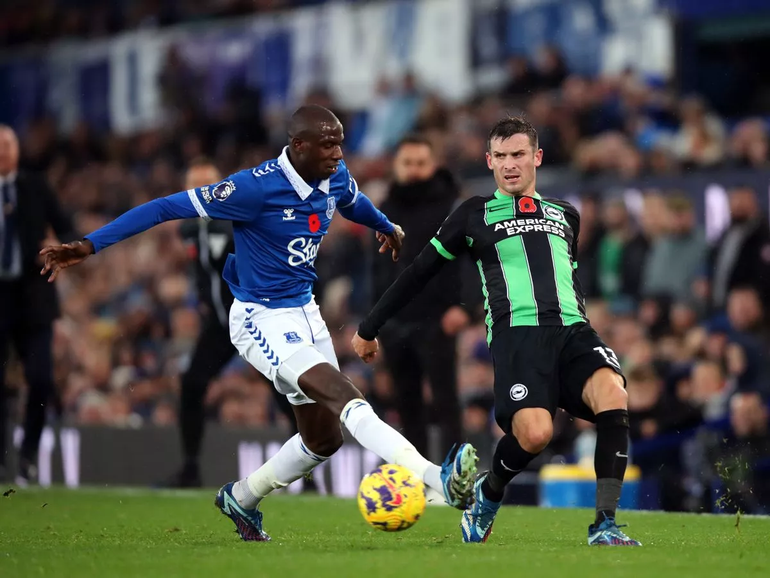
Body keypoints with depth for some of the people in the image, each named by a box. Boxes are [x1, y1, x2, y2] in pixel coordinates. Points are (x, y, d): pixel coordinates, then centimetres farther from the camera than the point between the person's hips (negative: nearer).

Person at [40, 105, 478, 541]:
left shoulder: (336, 178, -2)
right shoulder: (256, 187, -23)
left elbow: (354, 202, 25)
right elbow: (168, 208, -20)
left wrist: (385, 226, 47)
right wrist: (89, 246, -24)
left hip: (305, 312, 9)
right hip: (262, 321, -9)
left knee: (324, 439, 12)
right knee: (345, 397, -26)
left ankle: (241, 498, 35)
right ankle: (440, 479, -41)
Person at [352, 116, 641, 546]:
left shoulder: (565, 215, 25)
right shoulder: (475, 215, 16)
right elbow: (419, 273, 20)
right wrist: (369, 329, 24)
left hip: (572, 329, 3)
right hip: (516, 334, -3)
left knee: (613, 396, -29)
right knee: (535, 433, -27)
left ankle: (605, 525, -25)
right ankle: (487, 495, 7)